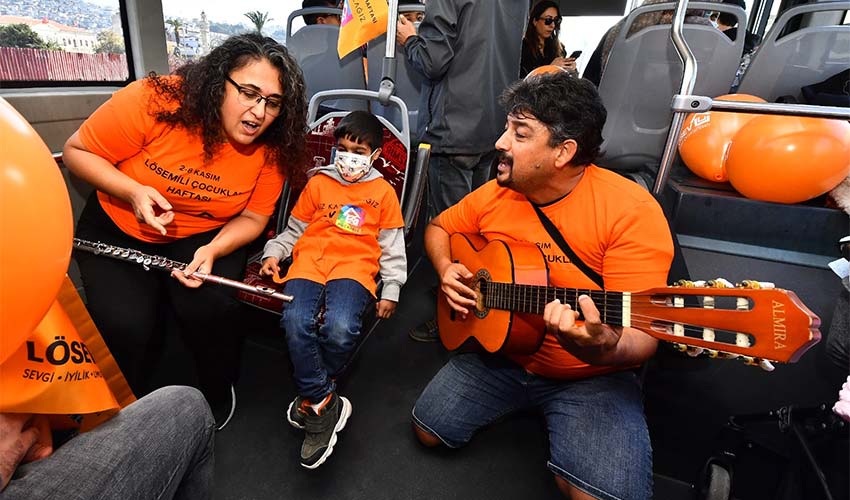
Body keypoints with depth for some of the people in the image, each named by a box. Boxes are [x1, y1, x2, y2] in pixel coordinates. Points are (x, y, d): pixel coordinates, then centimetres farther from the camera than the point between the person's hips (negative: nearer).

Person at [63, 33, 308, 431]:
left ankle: (219, 398, 8)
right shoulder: (156, 101, -23)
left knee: (209, 308, -25)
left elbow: (252, 218, -6)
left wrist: (213, 250, -25)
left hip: (207, 236, 1)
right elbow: (77, 151, -9)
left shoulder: (272, 149, -16)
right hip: (119, 229, 0)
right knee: (126, 326, -21)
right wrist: (132, 191, -27)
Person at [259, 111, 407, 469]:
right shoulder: (318, 183, 22)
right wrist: (273, 253, 9)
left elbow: (392, 246, 16)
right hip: (310, 262, 2)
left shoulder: (383, 191, 17)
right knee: (295, 322, -29)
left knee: (341, 329, -31)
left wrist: (390, 291, 8)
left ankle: (311, 396, -2)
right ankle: (325, 405, -12)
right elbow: (293, 230, 27)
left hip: (354, 267, -2)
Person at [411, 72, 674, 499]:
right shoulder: (495, 194, -3)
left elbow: (640, 336, -23)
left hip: (591, 378, -4)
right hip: (498, 349, 5)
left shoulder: (630, 210, -21)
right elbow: (439, 228, 13)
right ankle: (523, 405, 23)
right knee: (429, 429, -1)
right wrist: (445, 269, -8)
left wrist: (603, 349, -46)